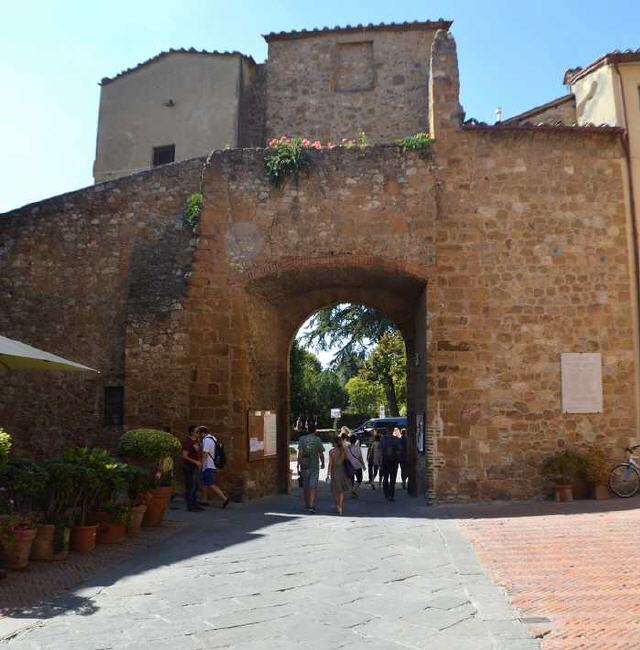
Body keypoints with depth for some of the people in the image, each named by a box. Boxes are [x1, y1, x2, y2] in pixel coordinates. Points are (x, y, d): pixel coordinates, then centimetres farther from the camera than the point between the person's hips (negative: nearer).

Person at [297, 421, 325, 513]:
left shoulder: (302, 439, -2)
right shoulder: (318, 440, -3)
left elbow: (300, 453, -10)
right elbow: (321, 454, 0)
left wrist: (298, 465, -9)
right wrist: (322, 463, 16)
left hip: (304, 465, 2)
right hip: (315, 466, -2)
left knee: (305, 486, 14)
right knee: (313, 486, -3)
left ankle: (307, 505, 27)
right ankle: (311, 506, -15)